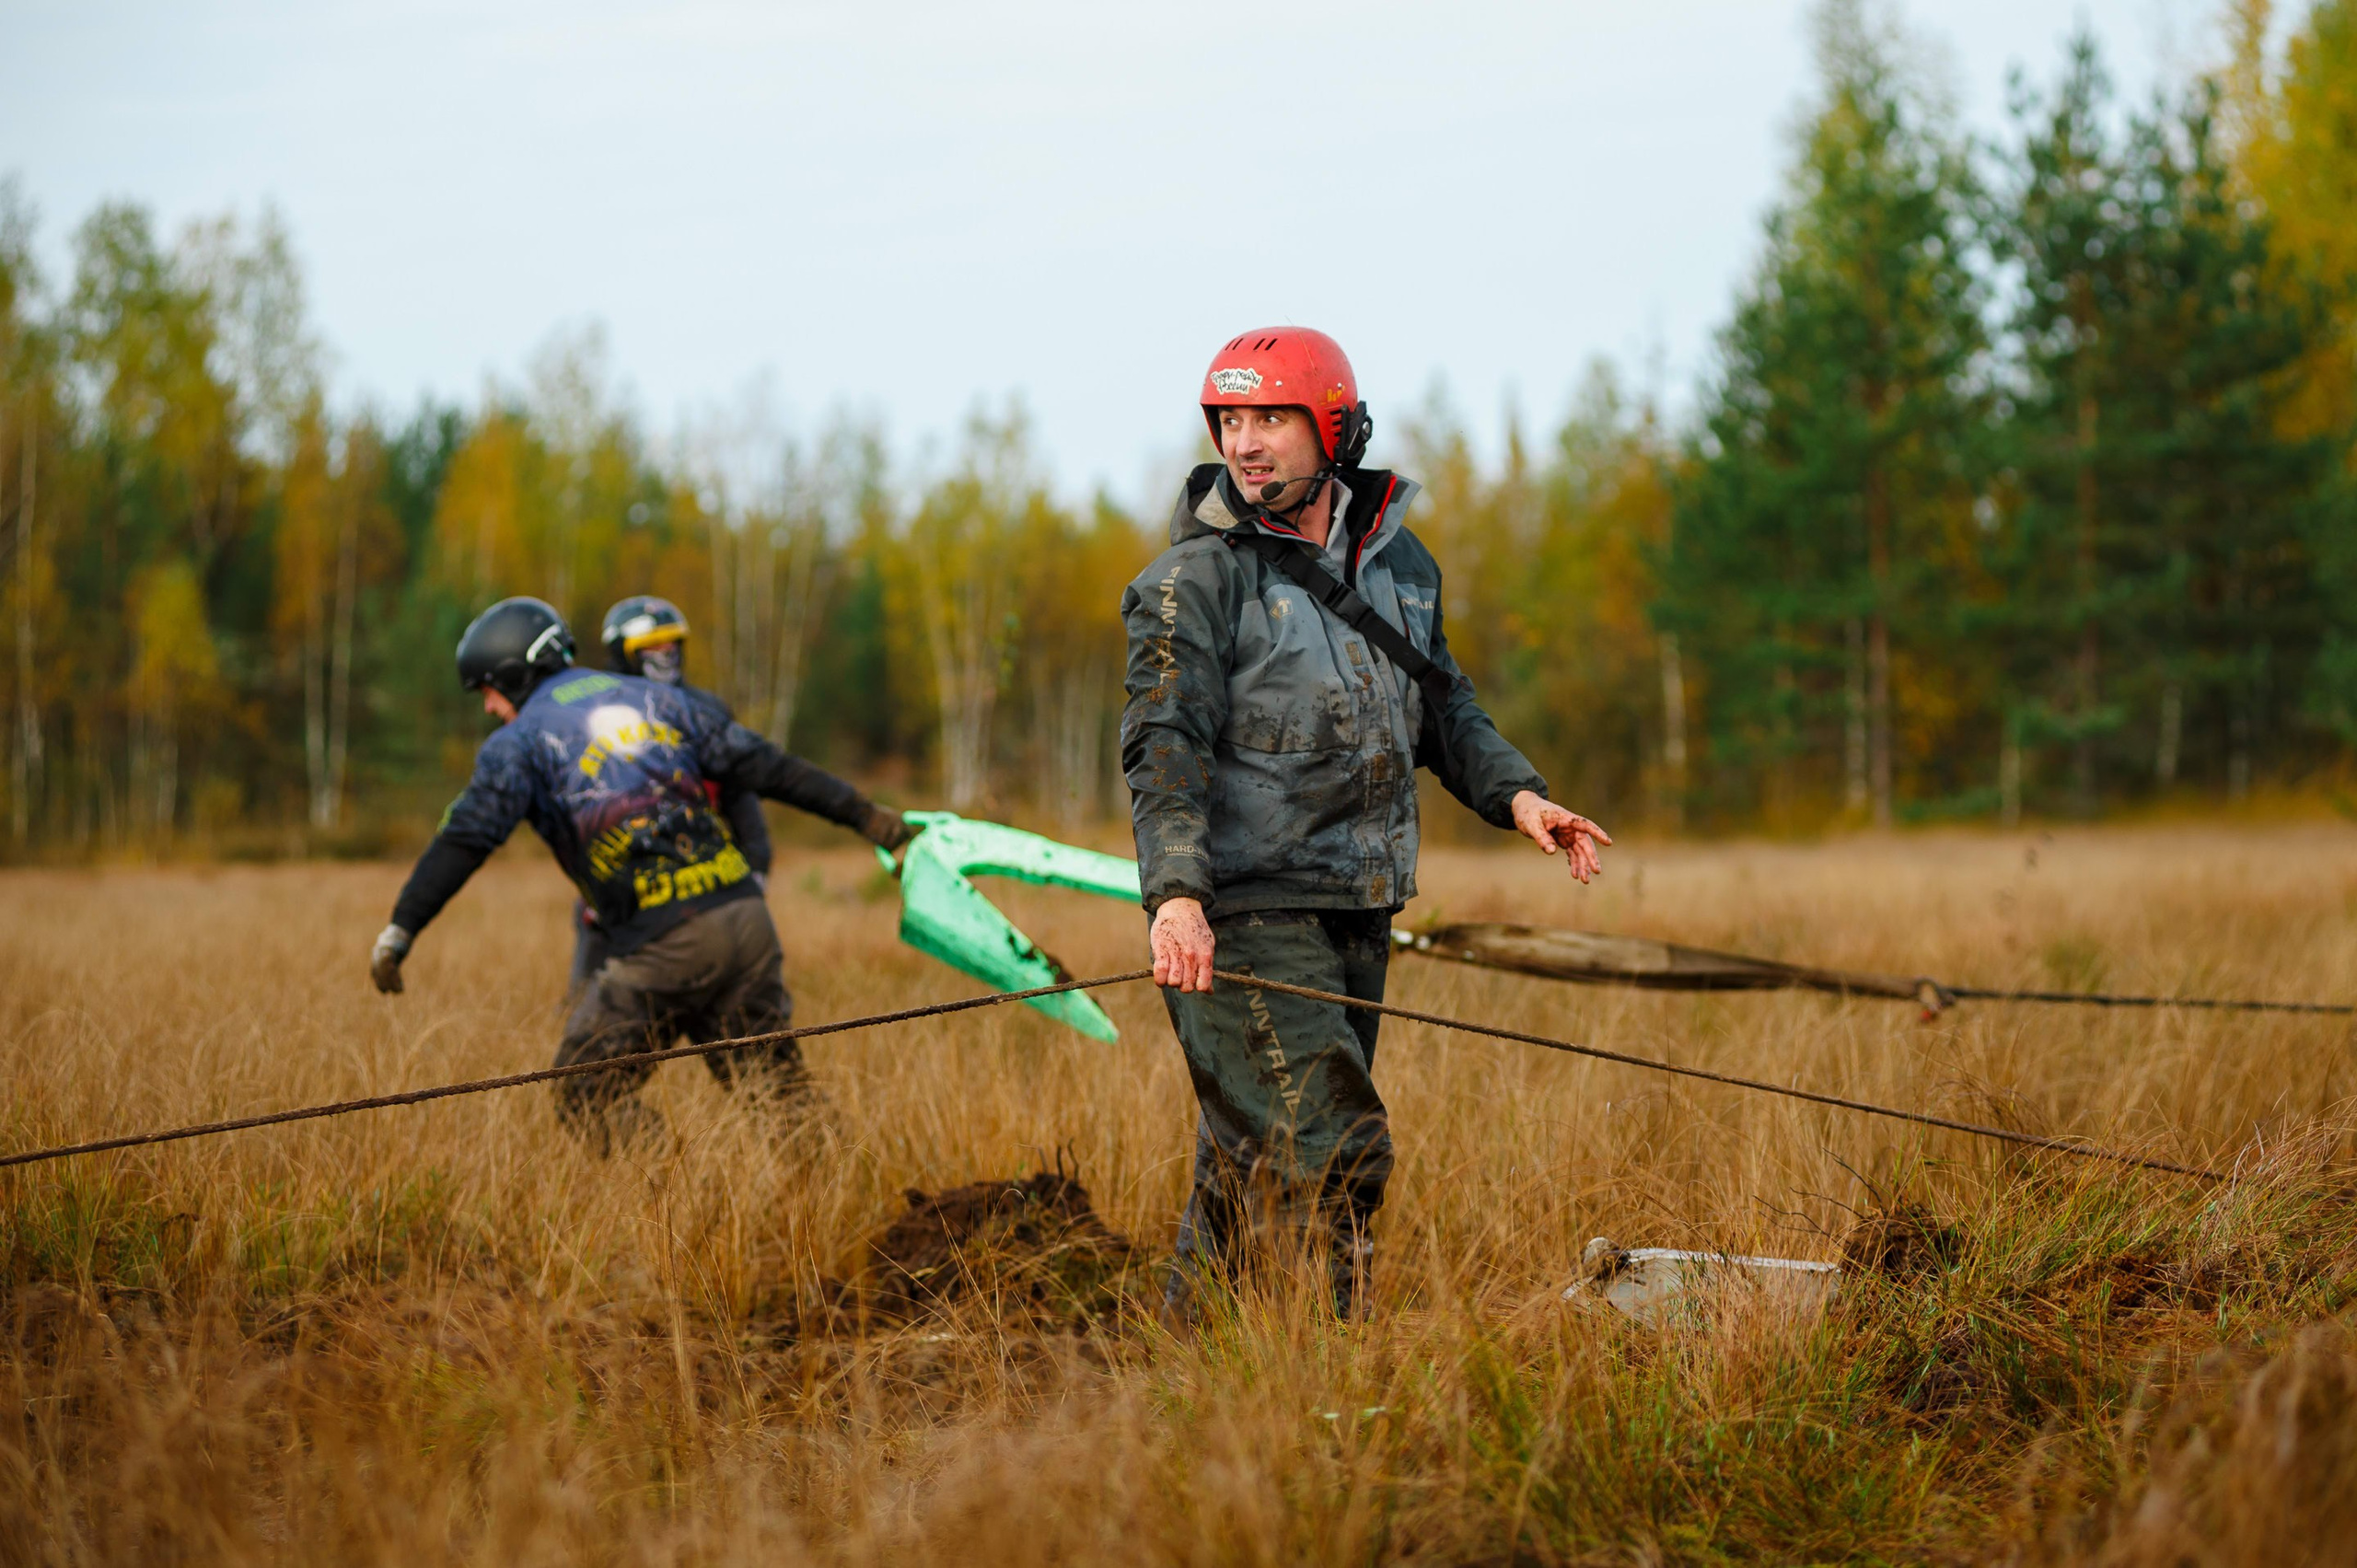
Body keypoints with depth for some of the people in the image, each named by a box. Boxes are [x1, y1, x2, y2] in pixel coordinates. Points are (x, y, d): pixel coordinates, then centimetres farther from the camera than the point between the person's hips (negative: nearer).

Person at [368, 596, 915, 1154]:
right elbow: (762, 765, 18)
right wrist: (863, 813, 23)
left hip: (663, 944, -6)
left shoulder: (520, 741, 4)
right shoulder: (650, 696, 20)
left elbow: (464, 839, -8)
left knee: (589, 1092, 7)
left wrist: (400, 930, -12)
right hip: (746, 919, 6)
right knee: (777, 1090, 14)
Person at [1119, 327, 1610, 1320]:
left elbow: (1438, 705, 25)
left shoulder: (1398, 561, 14)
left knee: (1251, 1168, 10)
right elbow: (1164, 748, -16)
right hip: (1242, 915, -6)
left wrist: (1514, 793, 7)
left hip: (1357, 915, 6)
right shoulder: (1196, 580, -7)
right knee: (1331, 1157, -14)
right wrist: (1175, 892, -30)